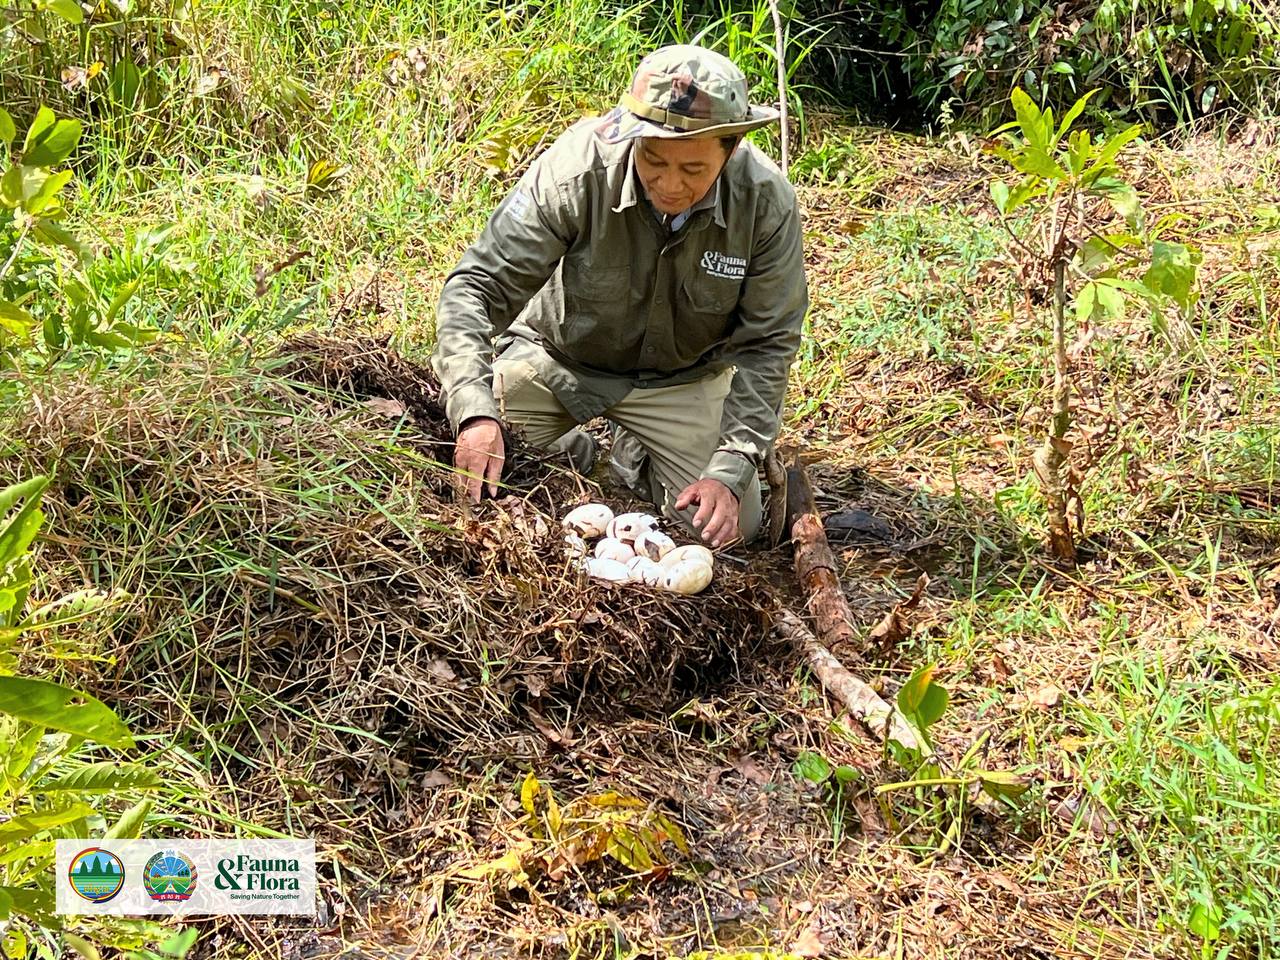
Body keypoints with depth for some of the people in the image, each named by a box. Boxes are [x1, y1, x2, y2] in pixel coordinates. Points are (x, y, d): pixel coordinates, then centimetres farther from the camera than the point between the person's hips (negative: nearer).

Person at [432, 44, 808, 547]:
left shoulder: (767, 202, -25)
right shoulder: (575, 170, -30)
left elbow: (764, 346, -17)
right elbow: (476, 287, -28)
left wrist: (730, 472, -26)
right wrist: (475, 412, -44)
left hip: (681, 377, 1)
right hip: (556, 357, -1)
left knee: (731, 525, -9)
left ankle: (636, 456, 22)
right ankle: (567, 453, 14)